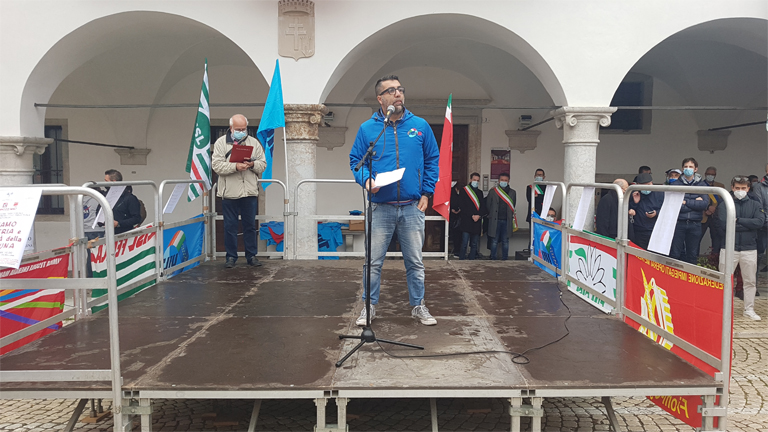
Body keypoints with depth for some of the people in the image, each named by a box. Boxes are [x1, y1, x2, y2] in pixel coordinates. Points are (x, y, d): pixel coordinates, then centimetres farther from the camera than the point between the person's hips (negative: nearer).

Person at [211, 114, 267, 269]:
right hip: (229, 192, -2)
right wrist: (235, 166, -21)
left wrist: (252, 164, -13)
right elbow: (217, 165, -8)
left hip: (250, 192, 2)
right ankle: (231, 257, 17)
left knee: (250, 225, 8)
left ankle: (252, 256, 18)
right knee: (230, 226, 6)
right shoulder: (221, 143, 2)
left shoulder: (254, 143, 10)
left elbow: (263, 164, 8)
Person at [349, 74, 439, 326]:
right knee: (373, 261, 4)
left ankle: (418, 306, 24)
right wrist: (366, 180, -13)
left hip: (412, 208, 1)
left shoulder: (420, 126, 5)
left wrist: (427, 193, 3)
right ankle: (369, 306, 20)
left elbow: (432, 160, 10)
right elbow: (355, 161, 7)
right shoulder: (367, 129, 3)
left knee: (415, 261, 10)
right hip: (380, 209, -1)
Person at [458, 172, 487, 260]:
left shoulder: (480, 192, 19)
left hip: (477, 222, 5)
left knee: (474, 245, 5)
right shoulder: (464, 190, 4)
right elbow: (462, 206, -4)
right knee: (464, 243, -10)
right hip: (466, 221, -5)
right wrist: (472, 215, -12)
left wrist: (479, 215, -7)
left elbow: (483, 207, 12)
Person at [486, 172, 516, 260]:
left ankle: (505, 259, 11)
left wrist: (510, 216, 13)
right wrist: (491, 215, 8)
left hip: (507, 221, 1)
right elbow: (488, 205, 9)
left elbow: (513, 206, 16)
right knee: (494, 241, 1)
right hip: (495, 220, -1)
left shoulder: (513, 192, 9)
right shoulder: (493, 192, 5)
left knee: (505, 241, 5)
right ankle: (493, 259, 8)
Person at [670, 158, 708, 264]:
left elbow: (705, 204, -7)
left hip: (695, 224, 2)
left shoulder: (701, 185, 7)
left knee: (692, 255, 10)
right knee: (675, 254, -1)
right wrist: (695, 203, -7)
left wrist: (686, 202, -9)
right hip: (678, 223, -2)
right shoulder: (676, 185, 1)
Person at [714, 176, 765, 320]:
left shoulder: (755, 205, 9)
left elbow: (760, 222, -9)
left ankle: (749, 309, 21)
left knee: (750, 281, 9)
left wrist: (738, 220, -13)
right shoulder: (724, 205, 1)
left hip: (749, 248, 3)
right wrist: (748, 225, -10)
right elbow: (724, 224, -14)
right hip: (729, 247, -3)